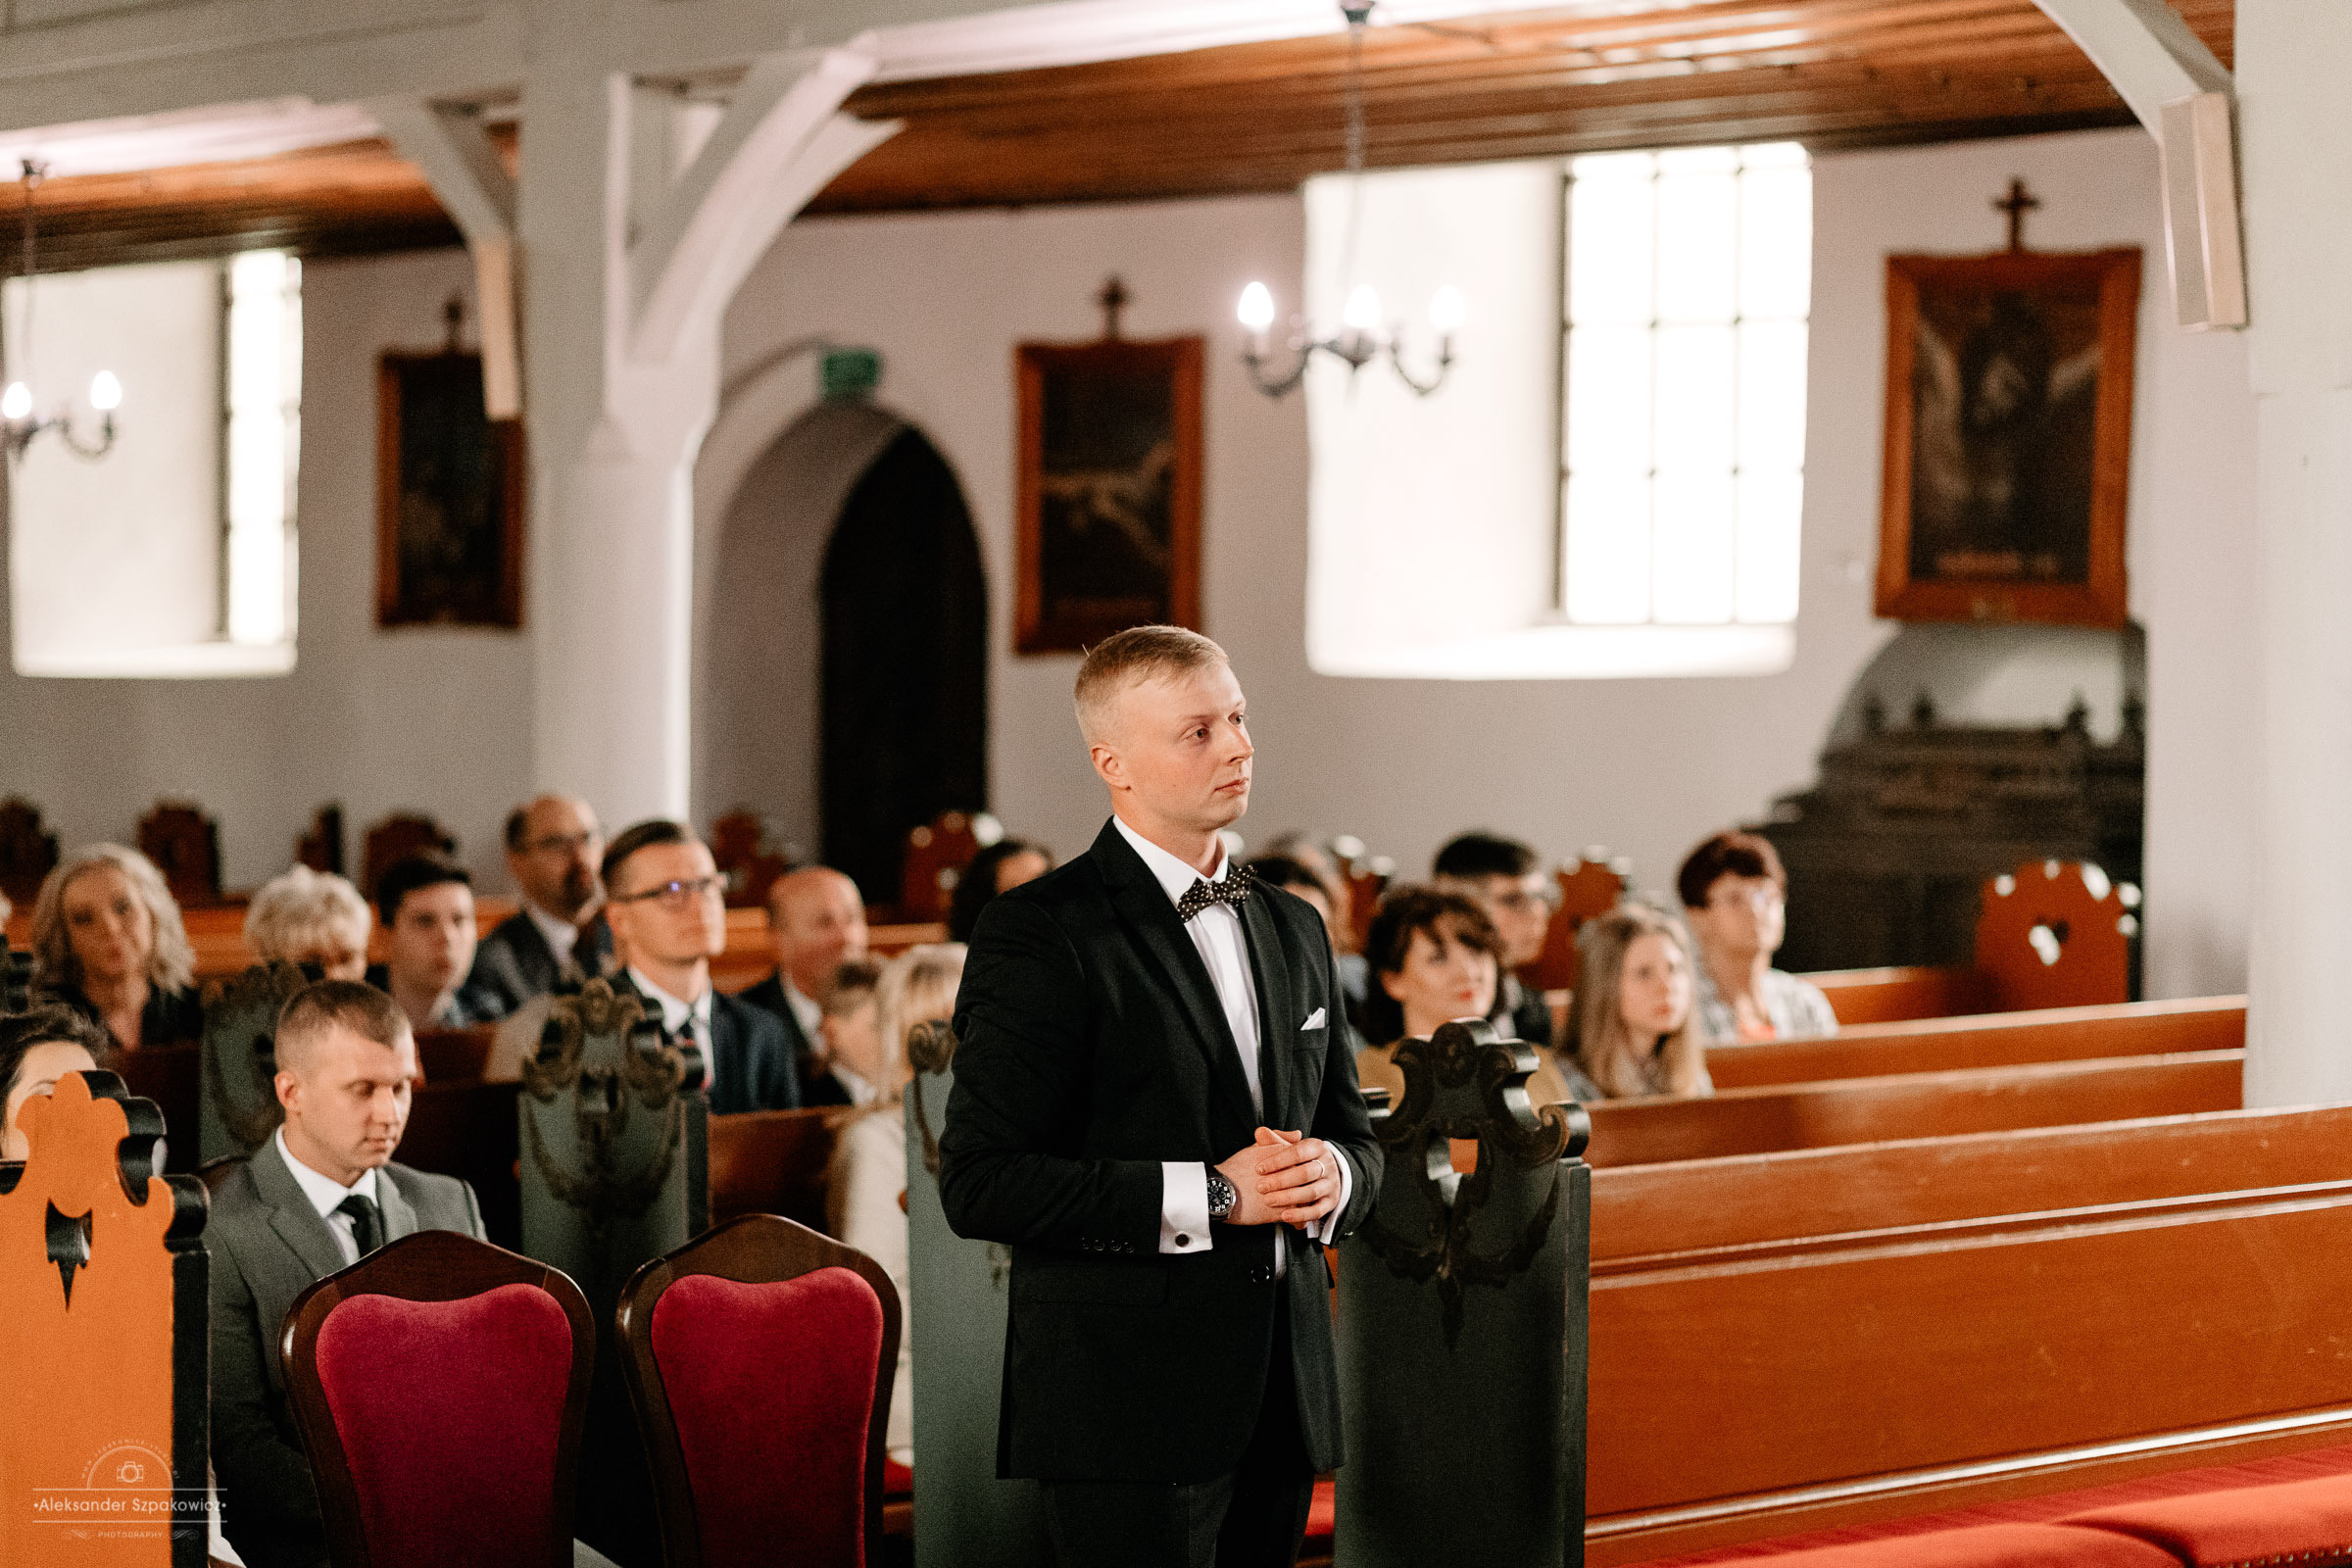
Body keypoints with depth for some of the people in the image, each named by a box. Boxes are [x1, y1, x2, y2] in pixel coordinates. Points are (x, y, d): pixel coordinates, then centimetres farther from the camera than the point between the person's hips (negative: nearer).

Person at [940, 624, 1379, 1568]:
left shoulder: (1295, 928, 15)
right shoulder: (1038, 937, -8)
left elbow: (1352, 1136, 22)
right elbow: (979, 1184, -15)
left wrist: (1332, 1176, -3)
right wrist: (1209, 1195, -18)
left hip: (1283, 1394, 7)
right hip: (1128, 1408, -7)